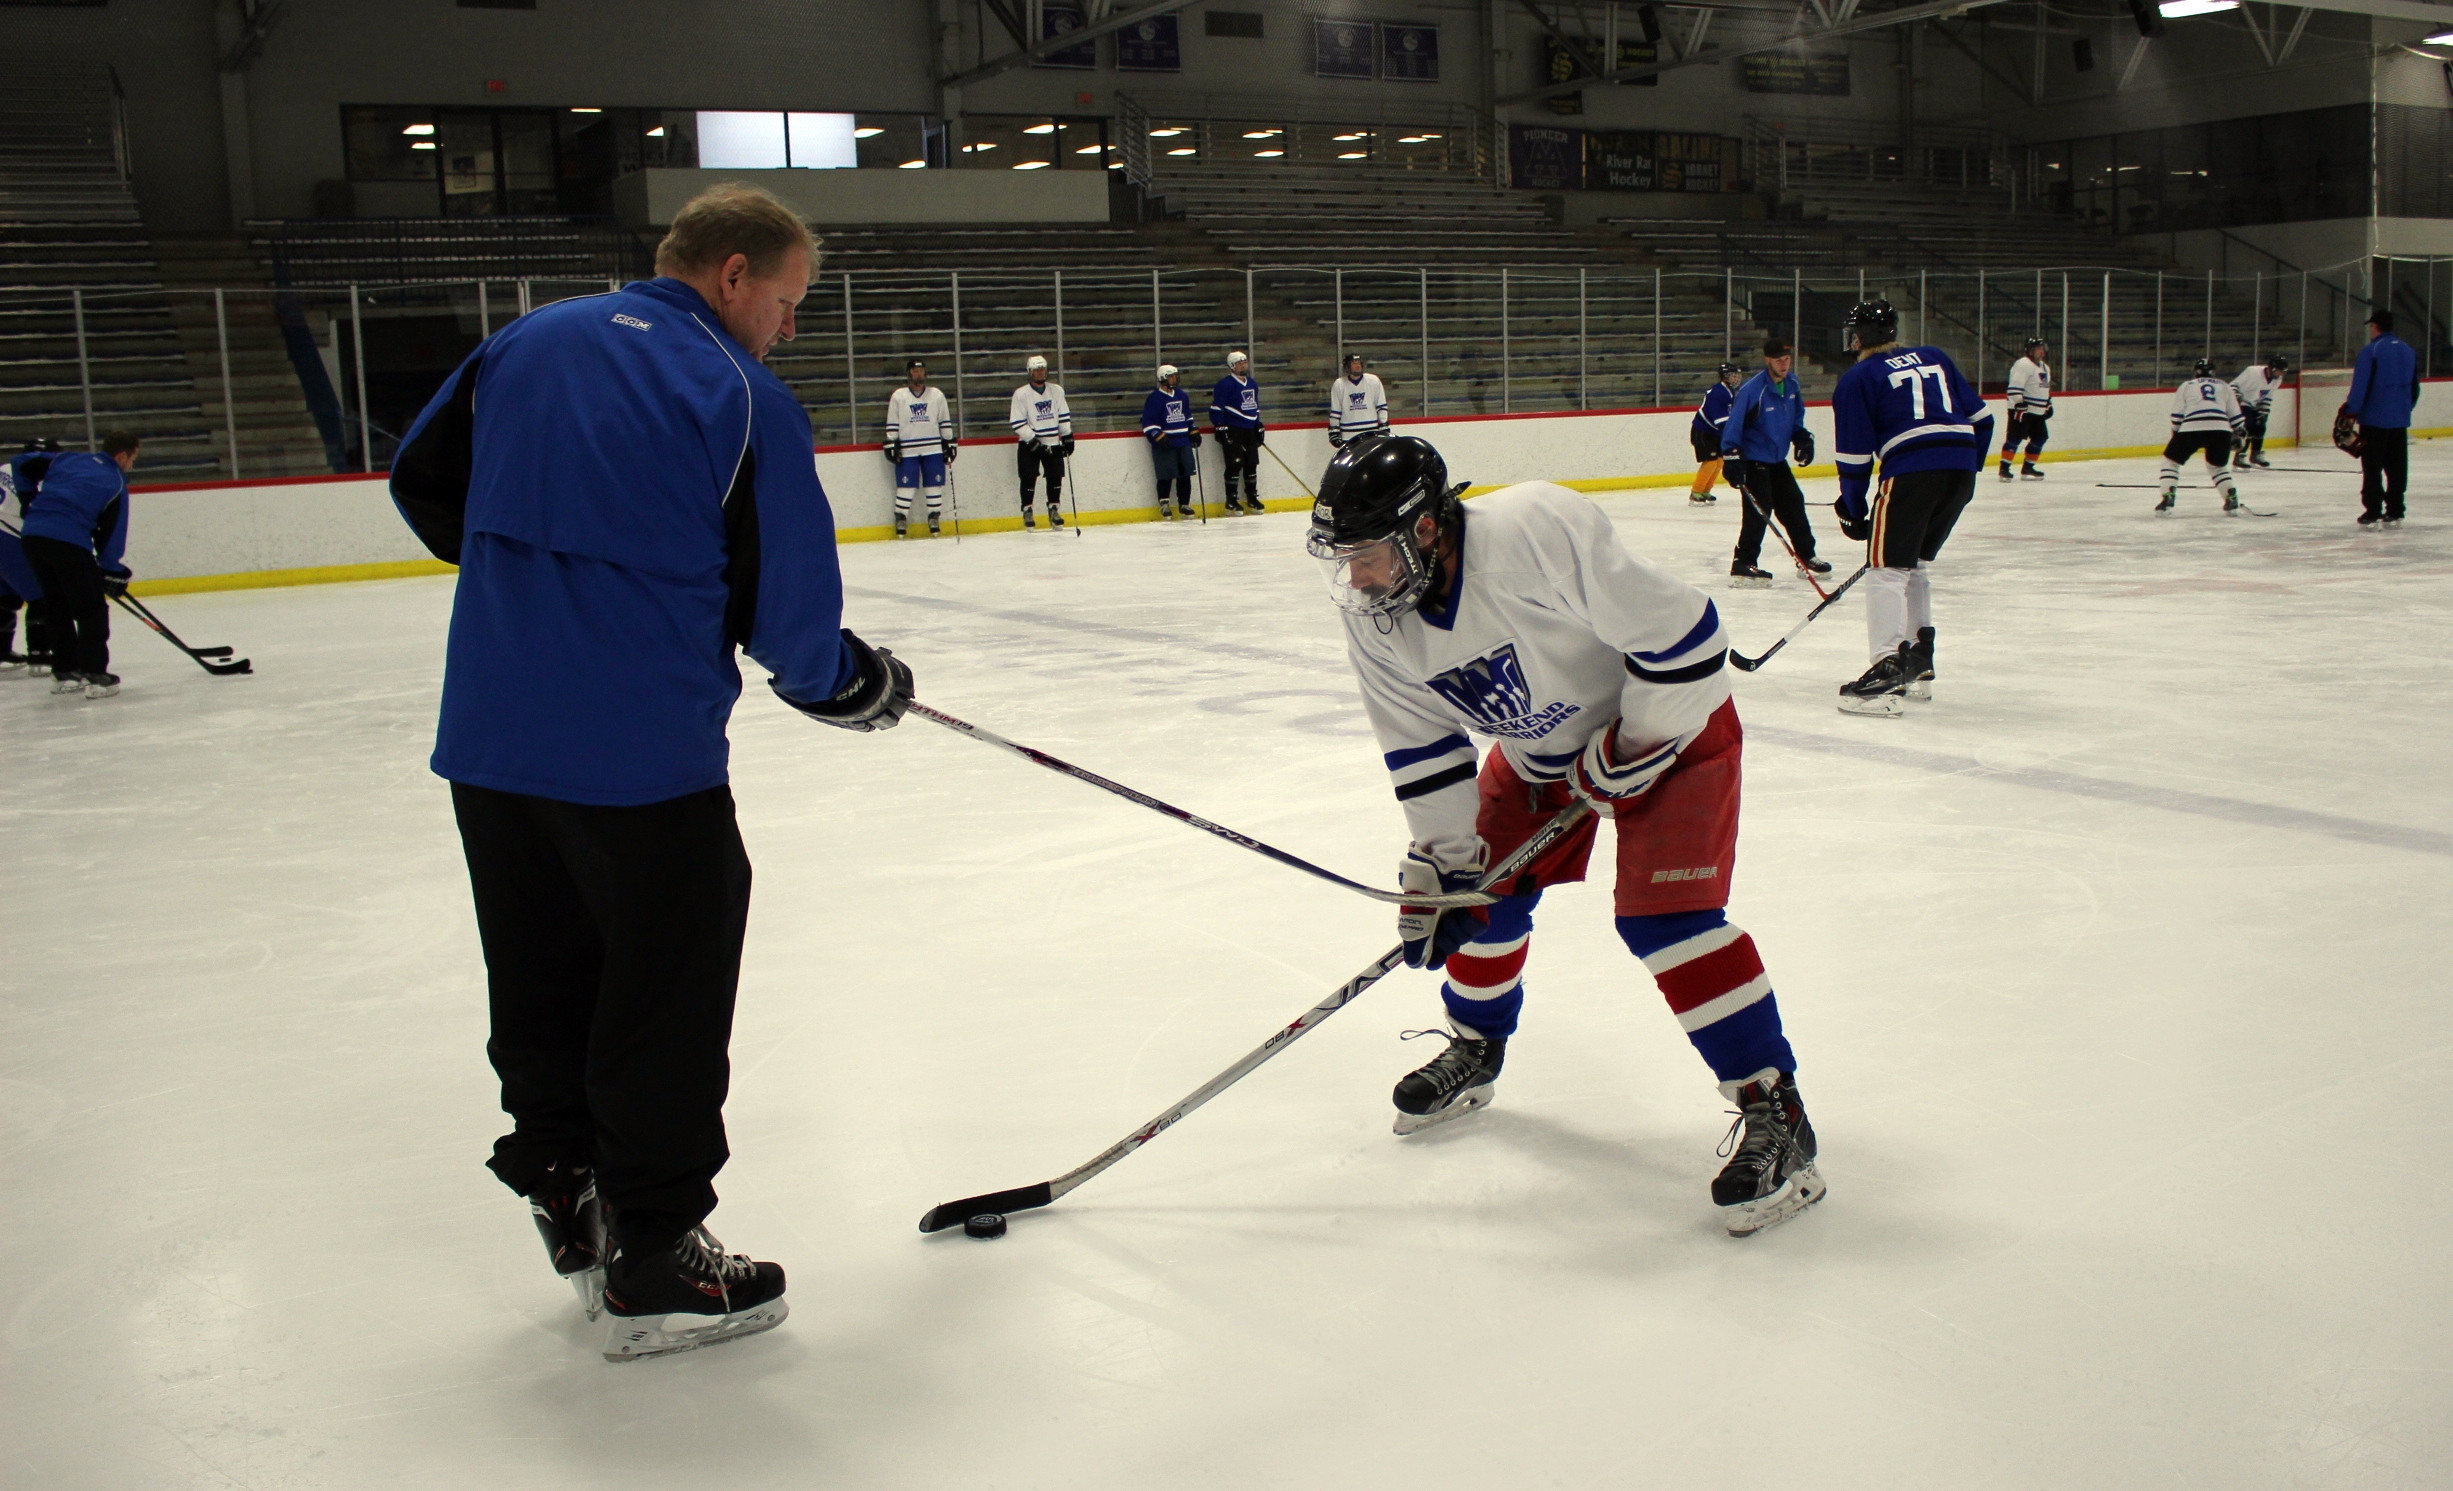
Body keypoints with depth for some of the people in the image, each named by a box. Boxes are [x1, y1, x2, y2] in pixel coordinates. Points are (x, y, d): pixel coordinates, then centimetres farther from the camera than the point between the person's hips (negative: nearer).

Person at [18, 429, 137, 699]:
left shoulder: (69, 458, 21)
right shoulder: (116, 483, 8)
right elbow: (111, 533, 7)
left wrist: (30, 500, 33)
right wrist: (113, 572, 14)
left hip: (32, 535, 6)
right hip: (69, 541, -6)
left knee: (58, 606, 19)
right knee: (91, 609, 2)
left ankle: (63, 672, 24)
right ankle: (94, 674, -4)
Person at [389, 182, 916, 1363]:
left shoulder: (524, 345, 9)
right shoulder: (742, 397, -9)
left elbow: (420, 482, 19)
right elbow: (787, 607, -8)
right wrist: (858, 684, 11)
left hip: (489, 743, 7)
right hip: (644, 750, -6)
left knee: (542, 981, 19)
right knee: (666, 999, 6)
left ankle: (569, 1197, 34)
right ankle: (651, 1265, 16)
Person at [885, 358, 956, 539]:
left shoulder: (937, 395, 8)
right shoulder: (898, 396, 4)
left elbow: (945, 422, 11)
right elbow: (892, 424, 4)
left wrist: (949, 443, 8)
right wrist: (891, 444, -2)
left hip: (933, 449, 2)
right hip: (907, 450, -2)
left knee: (935, 484, 1)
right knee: (905, 486, -3)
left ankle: (934, 519, 11)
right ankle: (901, 520, 6)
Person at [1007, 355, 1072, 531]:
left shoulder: (1057, 391, 5)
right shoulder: (1021, 394, -8)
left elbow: (1064, 416, 11)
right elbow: (1017, 424, -11)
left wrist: (1068, 437, 4)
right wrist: (1034, 441, -17)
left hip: (1052, 443, 4)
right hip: (1028, 444, -3)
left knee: (1056, 476, 2)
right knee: (1029, 477, -7)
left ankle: (1054, 510, 16)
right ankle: (1027, 511, 5)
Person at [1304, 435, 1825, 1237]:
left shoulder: (1536, 534, -39)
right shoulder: (1373, 619, -14)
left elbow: (1679, 631, -34)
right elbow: (1421, 747, -4)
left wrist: (1633, 747, -24)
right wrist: (1438, 867, -7)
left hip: (1667, 719, -7)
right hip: (1539, 747, 7)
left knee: (1662, 913, -18)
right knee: (1487, 890, 8)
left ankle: (1774, 1111, -10)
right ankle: (1473, 1050, 35)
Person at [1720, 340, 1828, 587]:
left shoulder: (1791, 384, 1)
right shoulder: (1752, 390, -23)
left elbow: (1796, 416, 19)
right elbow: (1732, 424, -23)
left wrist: (1802, 438, 5)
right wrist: (1731, 457, -27)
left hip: (1777, 459, 8)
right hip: (1753, 460, -8)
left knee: (1793, 504, 14)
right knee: (1759, 510, -17)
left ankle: (1806, 557, 27)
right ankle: (1742, 565, -14)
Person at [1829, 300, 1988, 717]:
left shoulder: (1856, 379, 8)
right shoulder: (1935, 358, 23)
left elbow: (1855, 457, 3)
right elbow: (1980, 419, 18)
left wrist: (1853, 510, 13)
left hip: (1911, 470, -6)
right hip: (1961, 469, 6)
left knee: (1886, 570, -4)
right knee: (1916, 566, 21)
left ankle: (1888, 672, -18)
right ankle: (1918, 666, 26)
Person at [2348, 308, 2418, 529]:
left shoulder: (2371, 351, -13)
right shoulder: (2408, 351, 10)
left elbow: (2361, 386, -17)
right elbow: (2415, 388, 16)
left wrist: (2350, 410, -10)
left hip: (2374, 419, -6)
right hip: (2400, 420, 6)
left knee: (2372, 468, -2)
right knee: (2397, 467, 11)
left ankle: (2372, 514, -4)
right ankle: (2394, 513, 14)